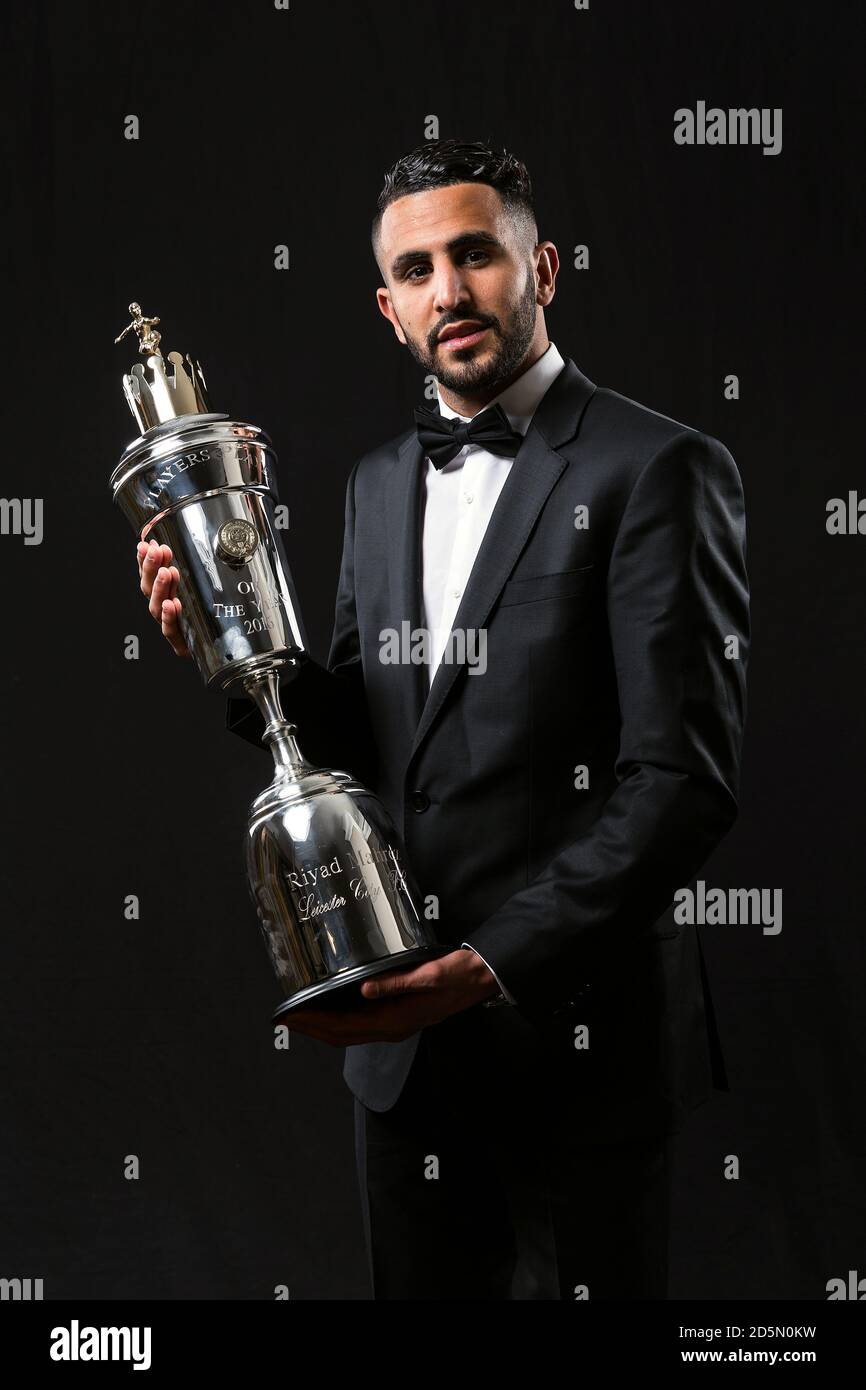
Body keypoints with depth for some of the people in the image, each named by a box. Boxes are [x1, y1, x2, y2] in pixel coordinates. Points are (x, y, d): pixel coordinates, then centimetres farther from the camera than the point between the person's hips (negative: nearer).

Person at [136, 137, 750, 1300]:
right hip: (399, 1033, 6)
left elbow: (684, 779, -17)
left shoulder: (658, 470, -11)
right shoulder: (382, 481, 11)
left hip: (572, 1031, -6)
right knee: (420, 1289, 18)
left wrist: (492, 965, -22)